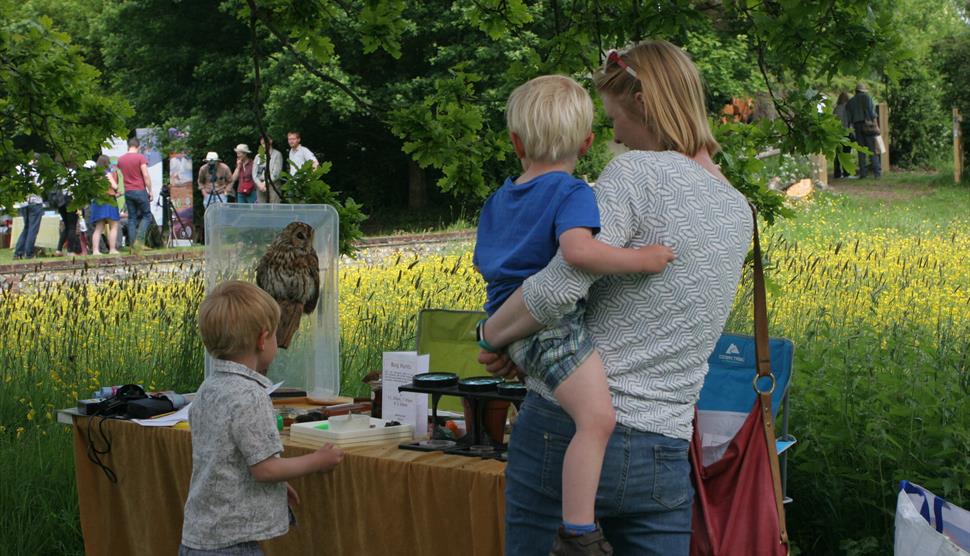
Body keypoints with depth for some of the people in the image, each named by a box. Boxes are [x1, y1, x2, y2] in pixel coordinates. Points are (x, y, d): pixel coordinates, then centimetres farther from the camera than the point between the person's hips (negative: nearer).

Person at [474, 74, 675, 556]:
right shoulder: (571, 193, -11)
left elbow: (485, 262, 27)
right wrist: (641, 259, -21)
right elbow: (578, 250, -30)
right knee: (597, 417, -22)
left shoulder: (497, 201, 15)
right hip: (549, 322, -10)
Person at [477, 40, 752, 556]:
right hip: (663, 453, 6)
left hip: (568, 427, -6)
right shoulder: (738, 213, 13)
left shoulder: (636, 172, -11)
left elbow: (561, 286, -22)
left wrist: (491, 334, -4)